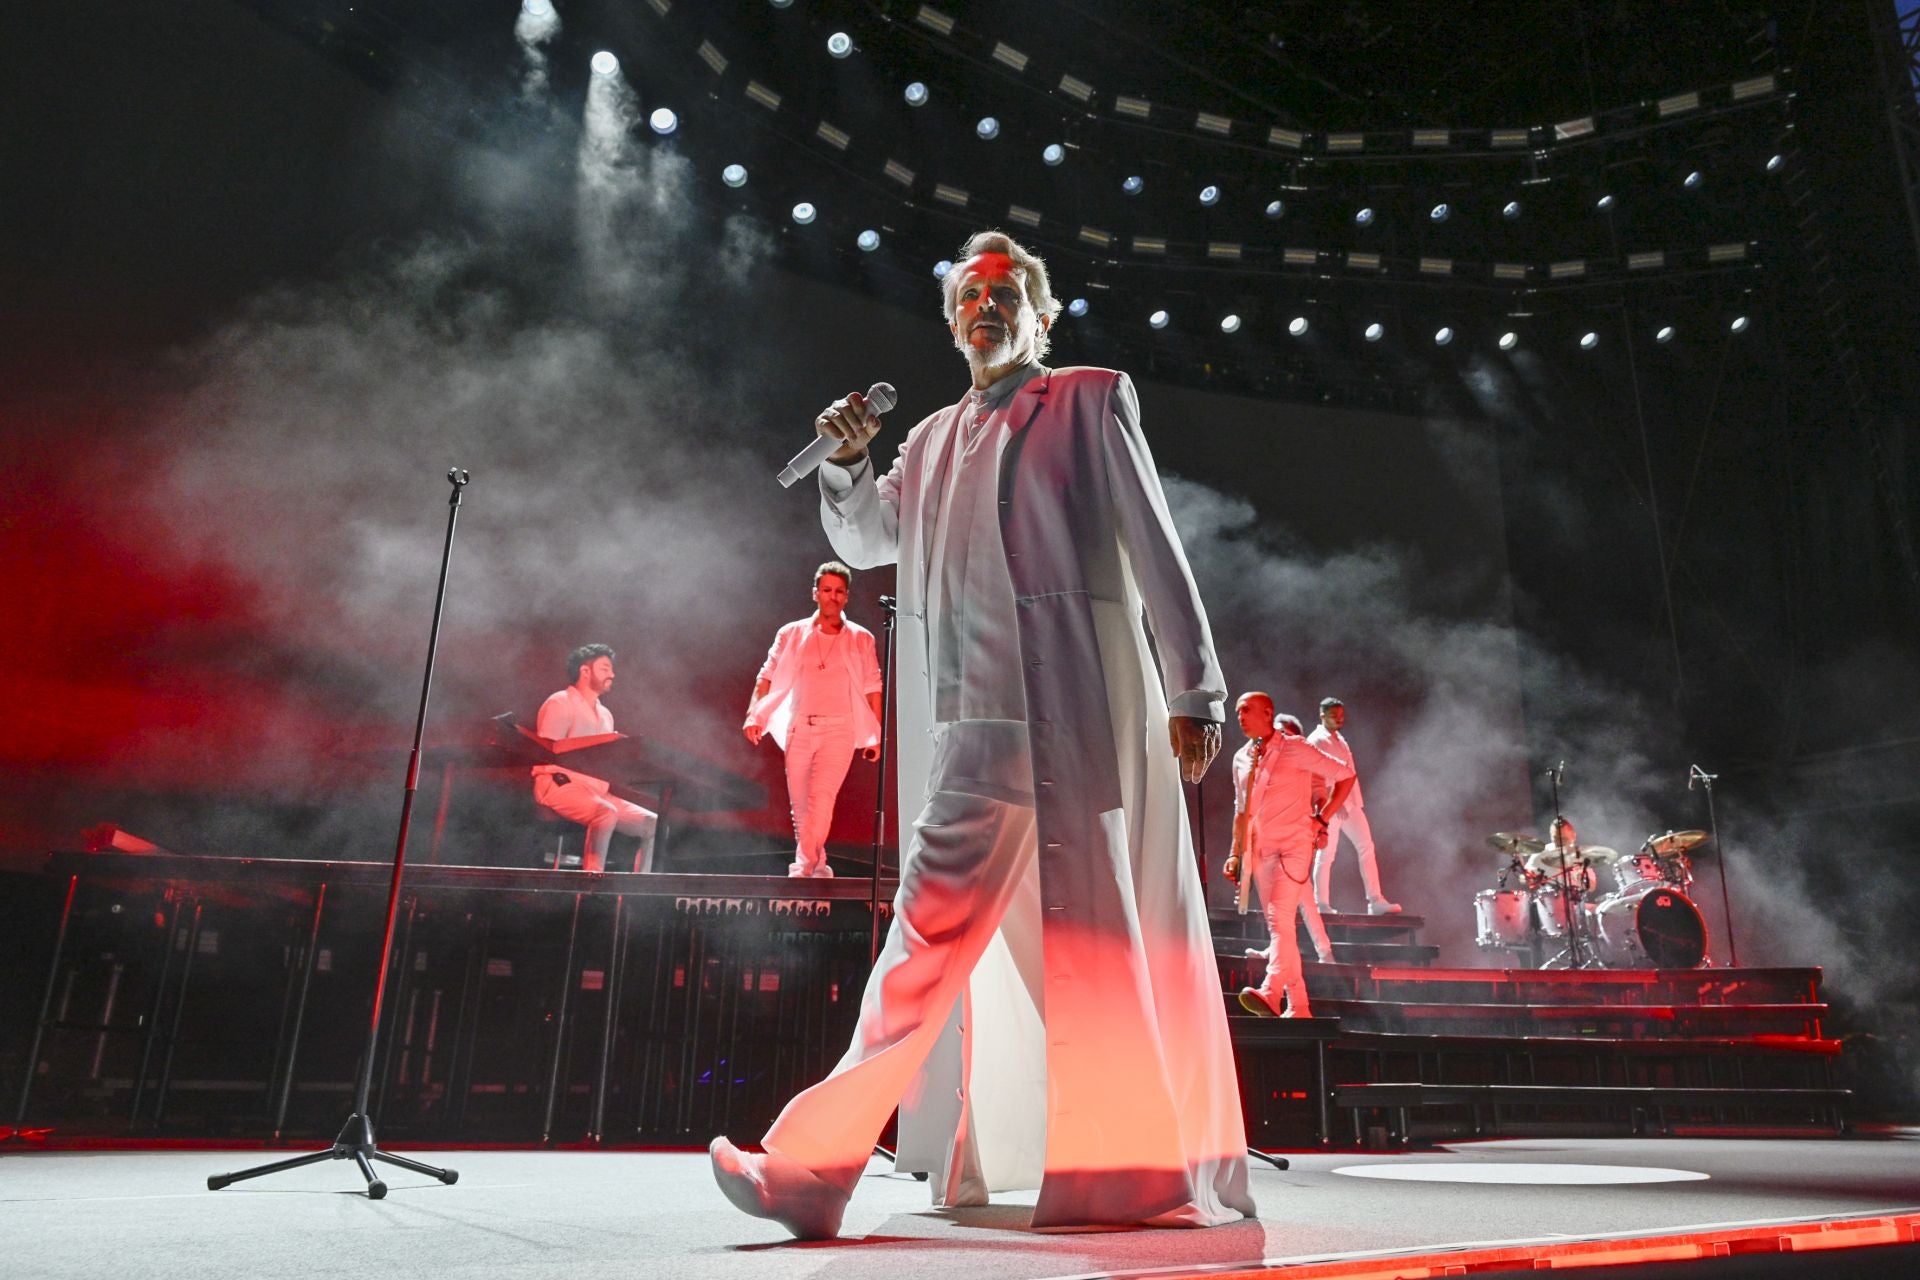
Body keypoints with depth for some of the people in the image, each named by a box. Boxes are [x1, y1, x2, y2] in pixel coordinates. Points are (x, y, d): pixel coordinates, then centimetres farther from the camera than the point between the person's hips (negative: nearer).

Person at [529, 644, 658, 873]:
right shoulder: (560, 703, -3)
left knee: (652, 824, -8)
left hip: (597, 790, 8)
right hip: (560, 785, -8)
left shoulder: (605, 715, 20)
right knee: (606, 813, -36)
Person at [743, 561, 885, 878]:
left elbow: (872, 688, 8)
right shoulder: (791, 634, 9)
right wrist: (754, 714, -7)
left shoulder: (861, 639, 7)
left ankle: (803, 867, -21)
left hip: (839, 729, -2)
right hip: (798, 728, 2)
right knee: (800, 805, 5)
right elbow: (768, 676, 8)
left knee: (821, 796, -20)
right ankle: (818, 866, 20)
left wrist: (876, 736, 4)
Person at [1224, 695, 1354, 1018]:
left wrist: (1322, 818, -2)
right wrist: (1235, 854, 13)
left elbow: (1345, 774, 0)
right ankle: (1298, 1005, 13)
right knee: (1277, 925, 7)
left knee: (1280, 918, -22)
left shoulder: (1295, 748, -5)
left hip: (1293, 845, -6)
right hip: (1260, 850, 7)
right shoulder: (1241, 758, 13)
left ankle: (1270, 993, -35)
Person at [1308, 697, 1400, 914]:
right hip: (1331, 806, -8)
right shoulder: (1316, 741, -7)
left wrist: (1357, 802, 15)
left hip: (1350, 804, 8)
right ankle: (1321, 903, 2)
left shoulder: (1340, 739, 20)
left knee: (1366, 847, 2)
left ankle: (1375, 900, 2)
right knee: (1326, 854, -4)